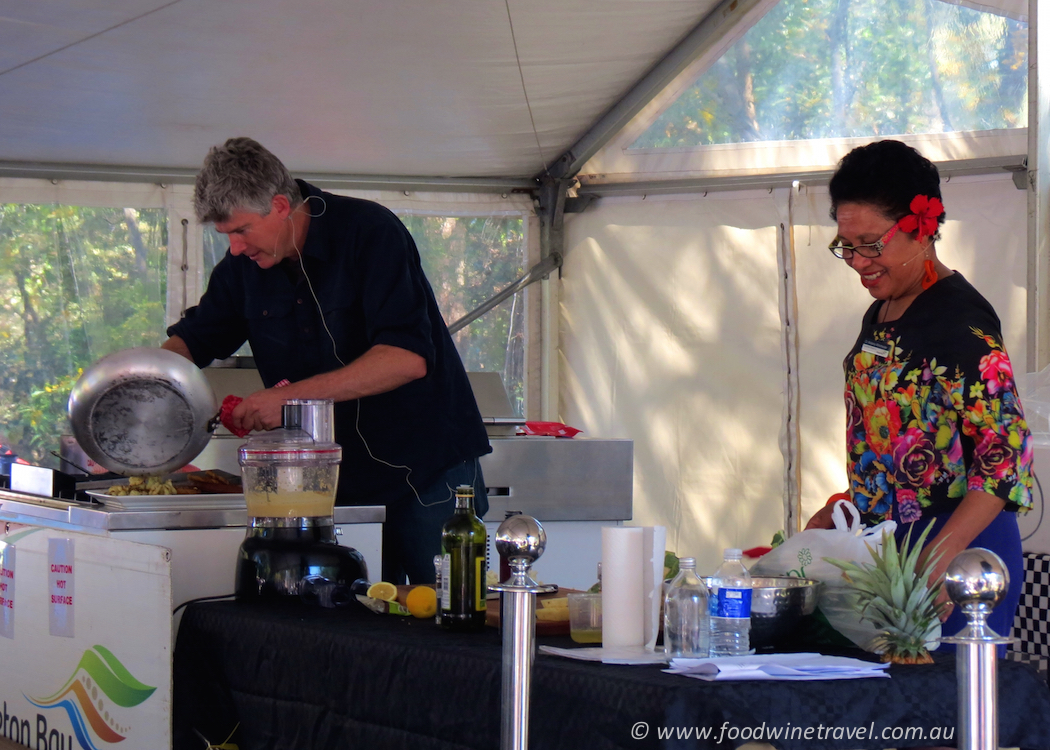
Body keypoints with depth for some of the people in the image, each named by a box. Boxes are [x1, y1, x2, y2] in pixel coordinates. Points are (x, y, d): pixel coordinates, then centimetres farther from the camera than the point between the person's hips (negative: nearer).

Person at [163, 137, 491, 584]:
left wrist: (293, 395, -27)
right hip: (342, 480, 6)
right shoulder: (244, 267, 3)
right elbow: (192, 340, 17)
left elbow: (408, 358, -26)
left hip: (428, 477, -5)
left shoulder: (369, 232, -17)